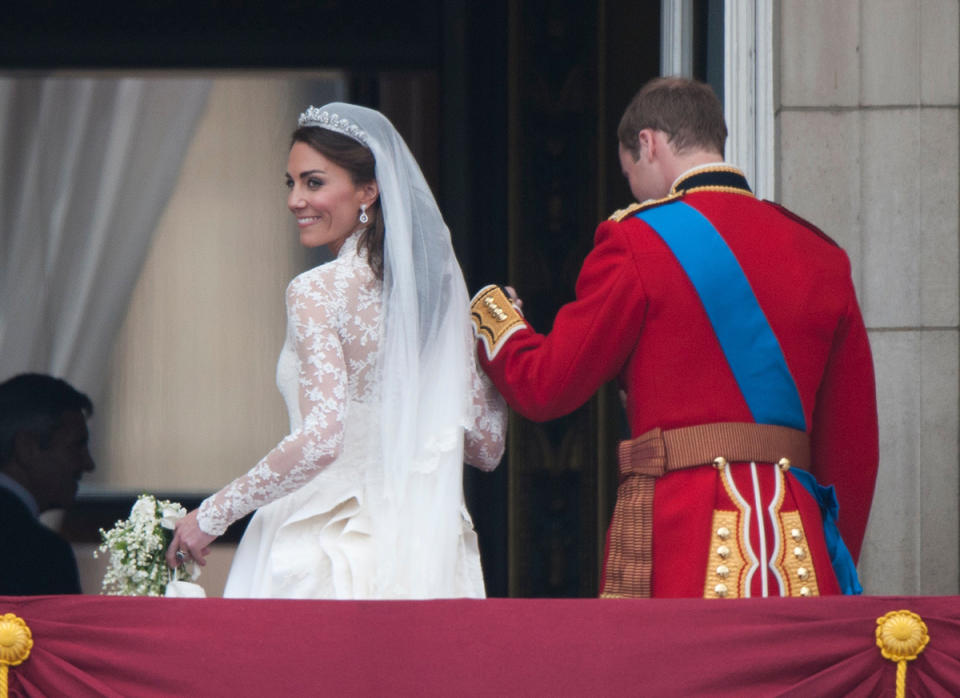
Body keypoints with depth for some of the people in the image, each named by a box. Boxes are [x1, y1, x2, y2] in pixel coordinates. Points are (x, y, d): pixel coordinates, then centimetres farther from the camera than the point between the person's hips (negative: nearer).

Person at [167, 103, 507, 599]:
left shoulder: (316, 293, -10)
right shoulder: (441, 285, 8)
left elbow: (320, 440, -20)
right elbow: (486, 446, 9)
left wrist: (213, 514, -10)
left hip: (326, 556, -7)